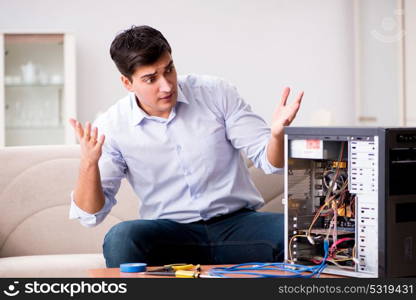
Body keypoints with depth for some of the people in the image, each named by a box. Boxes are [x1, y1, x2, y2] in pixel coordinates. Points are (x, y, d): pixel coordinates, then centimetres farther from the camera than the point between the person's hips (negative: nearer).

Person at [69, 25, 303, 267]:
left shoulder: (216, 93, 0)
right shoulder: (112, 127, -2)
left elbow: (269, 161, 1)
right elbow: (92, 215, -3)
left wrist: (277, 133, -23)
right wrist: (89, 164, -23)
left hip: (236, 222, 1)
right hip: (169, 233, 0)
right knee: (120, 239, -33)